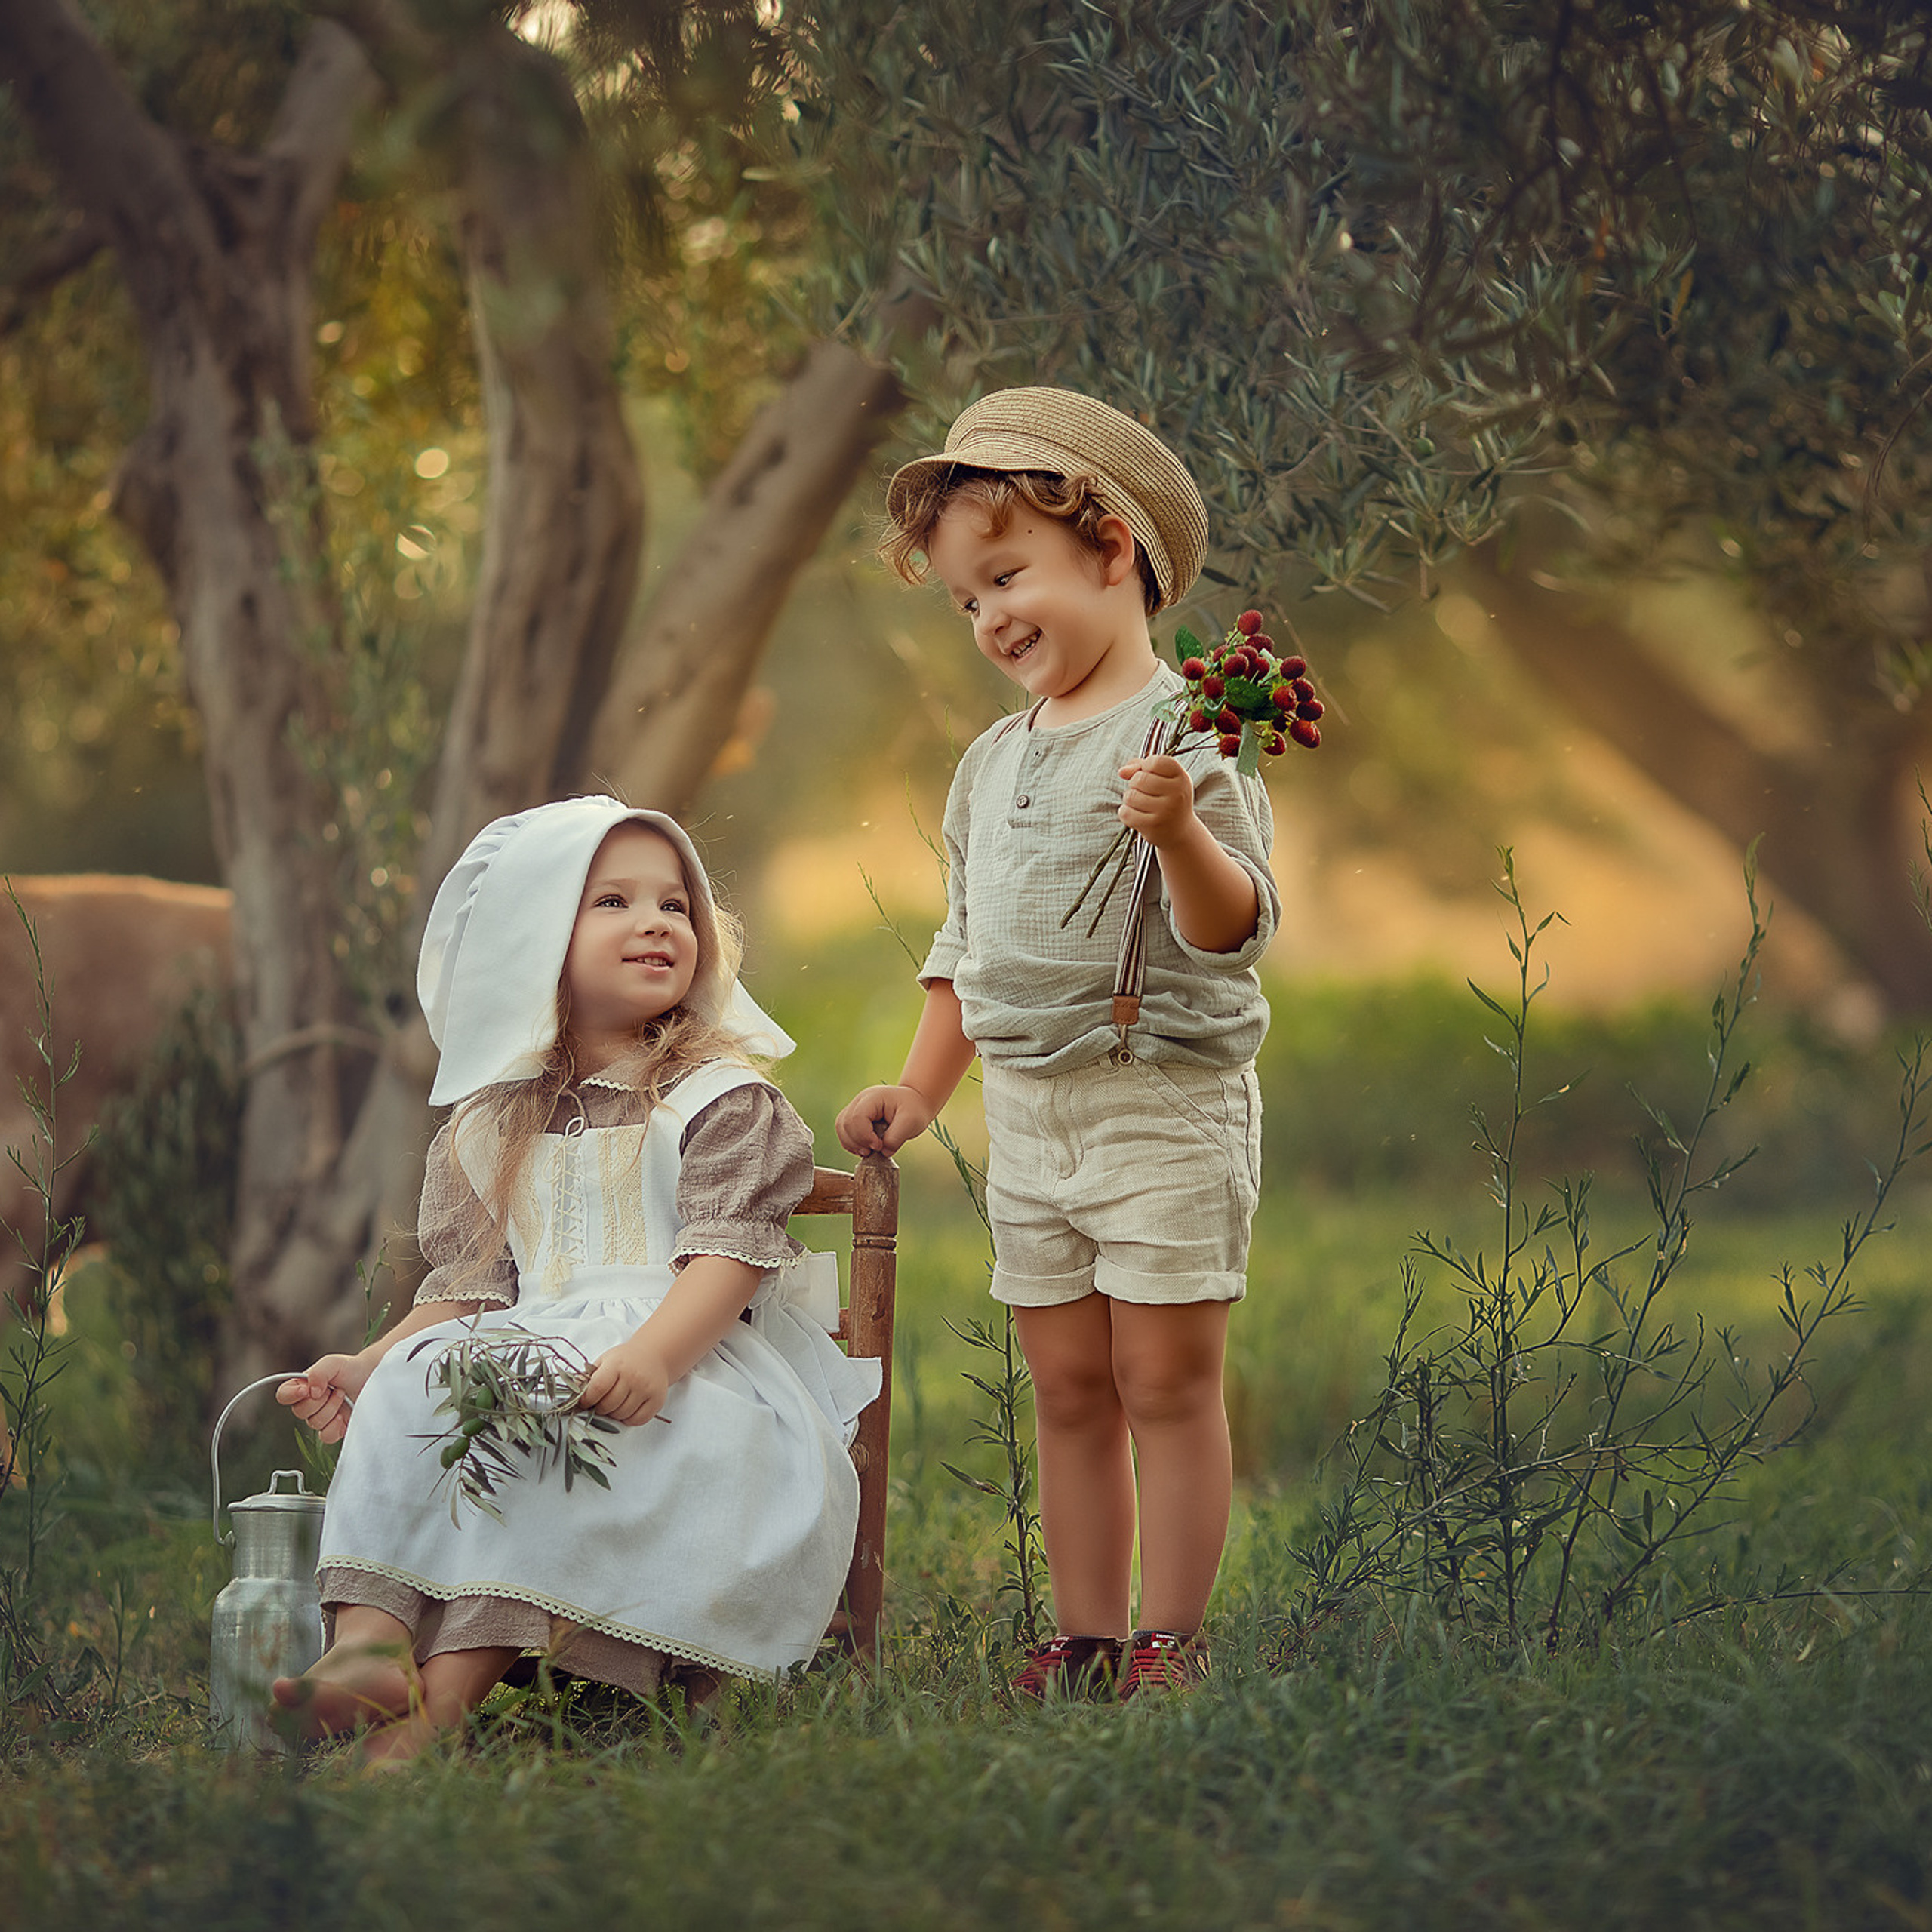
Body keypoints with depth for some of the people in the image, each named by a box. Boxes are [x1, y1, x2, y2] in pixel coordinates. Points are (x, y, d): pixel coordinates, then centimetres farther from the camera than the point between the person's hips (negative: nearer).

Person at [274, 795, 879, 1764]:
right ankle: (370, 1638, -44)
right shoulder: (488, 1127, 19)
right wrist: (373, 1360, -4)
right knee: (412, 1391, -25)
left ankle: (448, 1692, -45)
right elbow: (467, 1285, 16)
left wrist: (652, 1354, -29)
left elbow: (729, 1254, -9)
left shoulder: (723, 1098, 5)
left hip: (692, 1357, -5)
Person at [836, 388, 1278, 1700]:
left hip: (1166, 1103, -7)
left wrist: (1179, 832, -34)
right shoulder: (991, 765, 14)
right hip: (1027, 1112, 7)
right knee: (1069, 1388, 9)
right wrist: (923, 1090, 18)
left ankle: (1174, 1640, 2)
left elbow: (1236, 928, -17)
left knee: (1166, 1378, -3)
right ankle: (1087, 1640, 15)